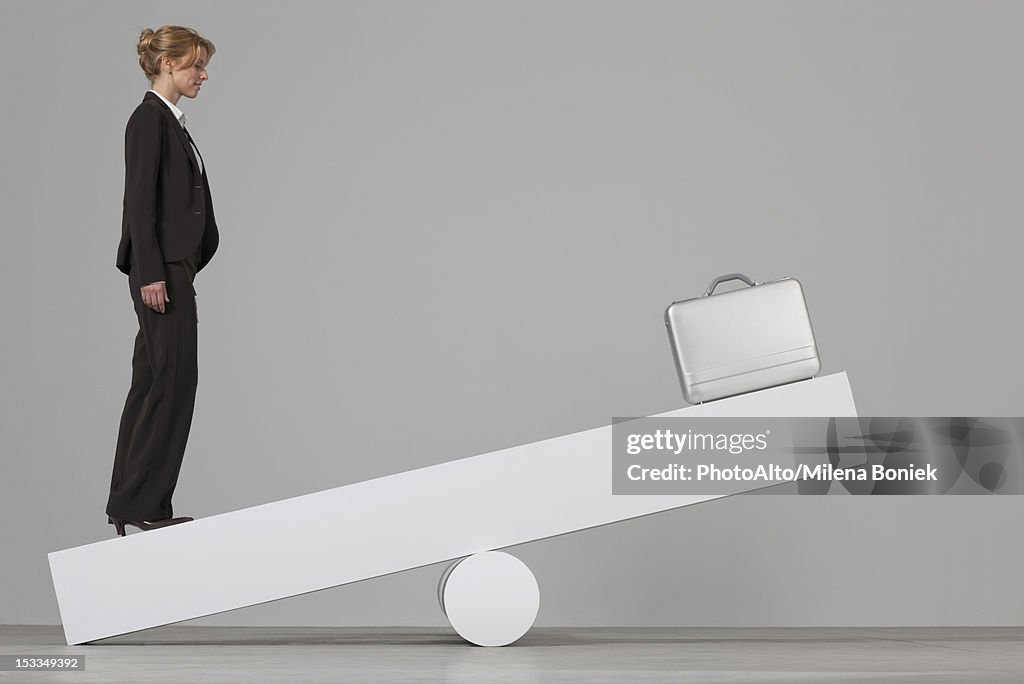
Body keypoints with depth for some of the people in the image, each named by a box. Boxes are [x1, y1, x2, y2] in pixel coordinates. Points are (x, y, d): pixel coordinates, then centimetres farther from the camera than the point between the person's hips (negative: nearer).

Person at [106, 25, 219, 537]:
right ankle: (142, 502, -4)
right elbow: (140, 201, -17)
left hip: (174, 266, 10)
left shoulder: (169, 121, 17)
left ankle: (128, 503, 13)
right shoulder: (149, 119, -11)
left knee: (152, 383, 9)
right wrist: (151, 275, -21)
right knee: (175, 380, -8)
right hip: (161, 268, -10)